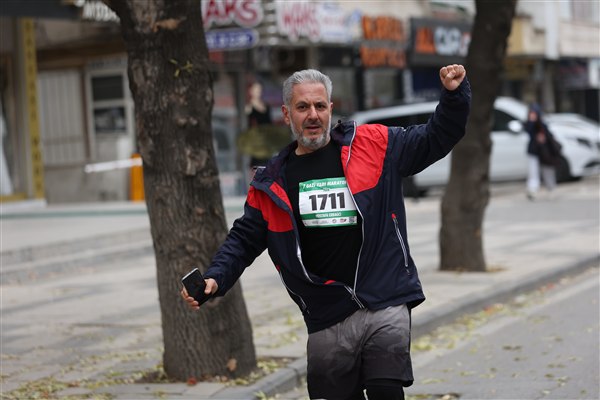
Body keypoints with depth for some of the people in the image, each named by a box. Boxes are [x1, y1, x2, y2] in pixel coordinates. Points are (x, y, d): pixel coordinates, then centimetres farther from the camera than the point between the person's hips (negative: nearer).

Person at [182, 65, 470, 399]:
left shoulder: (375, 145, 4)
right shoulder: (272, 180, 9)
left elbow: (436, 139, 9)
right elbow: (245, 238, 15)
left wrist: (454, 94, -6)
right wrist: (215, 278, 0)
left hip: (385, 306, -2)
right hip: (327, 320, 2)